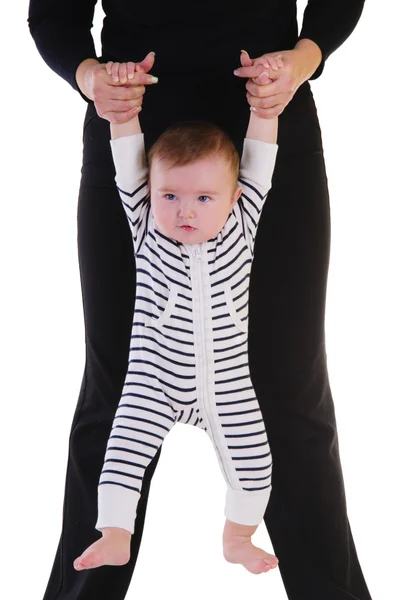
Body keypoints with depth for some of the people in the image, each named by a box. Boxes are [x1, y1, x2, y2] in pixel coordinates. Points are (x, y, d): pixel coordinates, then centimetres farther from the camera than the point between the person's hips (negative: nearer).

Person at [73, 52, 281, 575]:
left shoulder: (240, 228, -5)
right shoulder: (148, 232, -7)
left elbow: (259, 161, -7)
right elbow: (128, 162, -12)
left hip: (227, 383, 1)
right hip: (155, 379, -1)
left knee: (252, 459, 1)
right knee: (125, 445, -10)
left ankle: (238, 538, 24)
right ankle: (115, 537, 6)